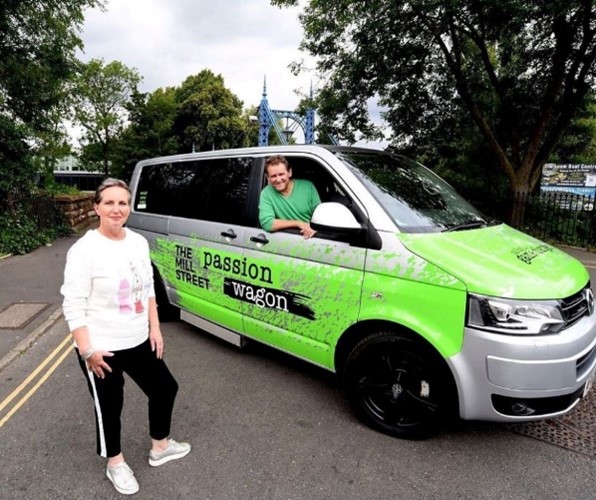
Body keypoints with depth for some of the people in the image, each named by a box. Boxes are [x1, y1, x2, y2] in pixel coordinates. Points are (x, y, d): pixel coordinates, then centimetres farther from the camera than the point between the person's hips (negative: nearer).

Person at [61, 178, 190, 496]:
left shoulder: (139, 243, 1)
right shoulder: (85, 250, -18)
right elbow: (73, 305, -17)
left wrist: (155, 328, 7)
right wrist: (86, 350, -19)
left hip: (139, 340, 7)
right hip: (101, 348, -6)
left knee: (165, 388, 18)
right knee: (109, 407, 13)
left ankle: (160, 447, 42)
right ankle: (115, 464, 40)